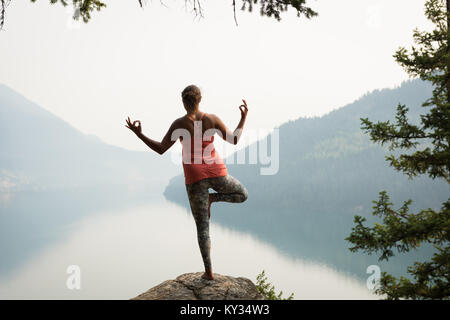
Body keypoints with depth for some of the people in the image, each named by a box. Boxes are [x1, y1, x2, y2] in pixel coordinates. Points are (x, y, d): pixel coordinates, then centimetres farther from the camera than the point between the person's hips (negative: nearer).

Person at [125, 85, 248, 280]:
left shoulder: (179, 124, -7)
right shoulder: (212, 119, -3)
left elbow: (160, 149, -6)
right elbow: (234, 140, 3)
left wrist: (138, 134, 1)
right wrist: (244, 117, 16)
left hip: (195, 177, 0)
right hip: (216, 172, 0)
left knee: (202, 226, 9)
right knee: (242, 195, 29)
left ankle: (209, 271, 6)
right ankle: (212, 198, 3)